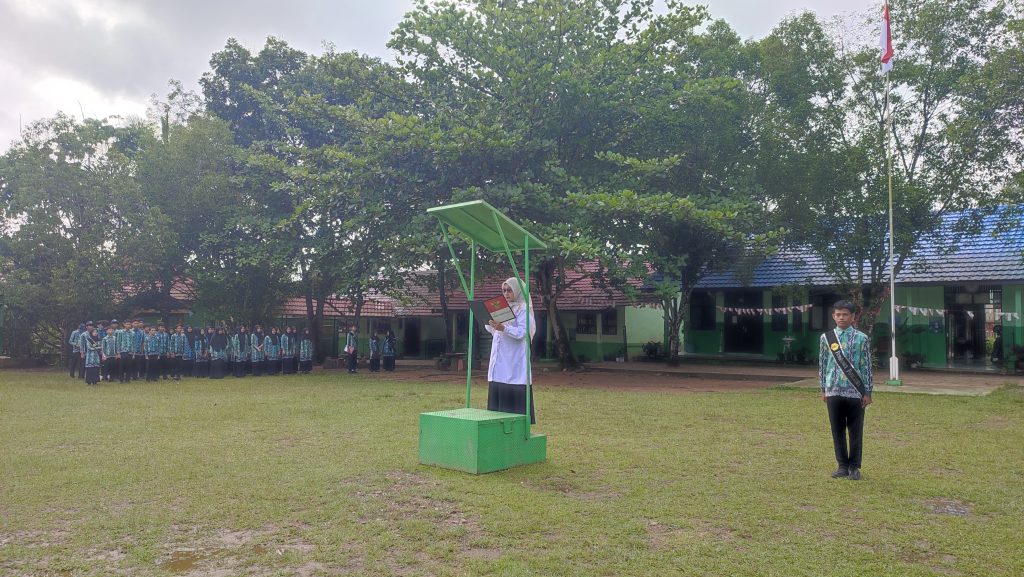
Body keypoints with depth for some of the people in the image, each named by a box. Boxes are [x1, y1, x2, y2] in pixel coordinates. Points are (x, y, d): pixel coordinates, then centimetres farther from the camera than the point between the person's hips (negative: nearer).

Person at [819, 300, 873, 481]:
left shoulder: (861, 339, -1)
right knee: (837, 430, 8)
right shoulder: (826, 338, 3)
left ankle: (854, 467, 16)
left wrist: (867, 392, -3)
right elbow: (822, 364, 8)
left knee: (855, 431, 5)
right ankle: (842, 465, 19)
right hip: (833, 391, 2)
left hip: (855, 392, -2)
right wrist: (823, 389, 7)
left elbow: (867, 366, -1)